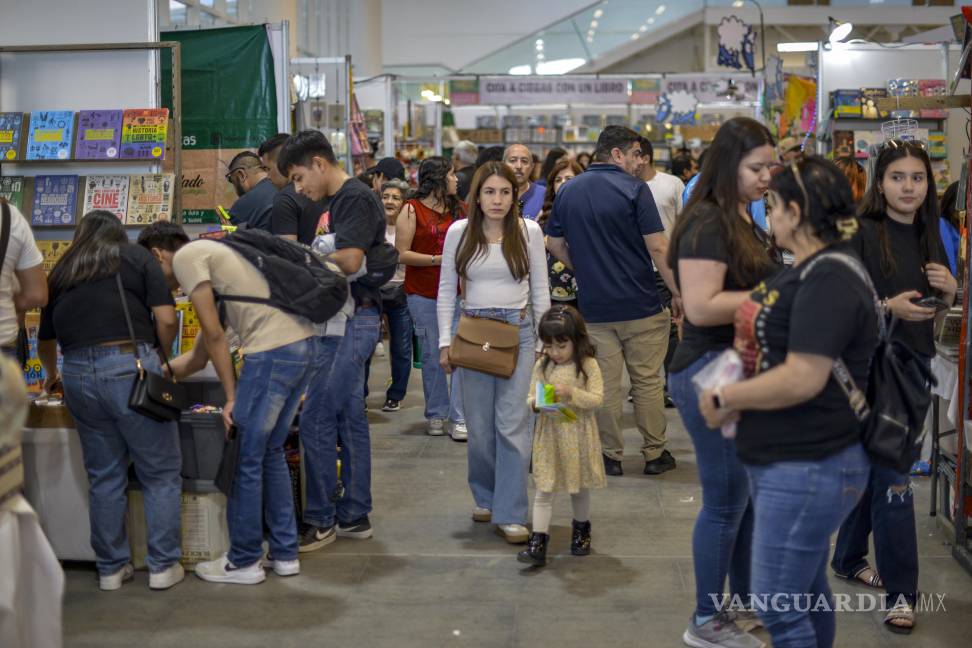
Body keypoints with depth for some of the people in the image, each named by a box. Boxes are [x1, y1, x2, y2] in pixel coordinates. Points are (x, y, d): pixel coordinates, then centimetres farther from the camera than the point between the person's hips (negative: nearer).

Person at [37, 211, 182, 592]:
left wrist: (52, 375, 49)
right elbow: (166, 319, -2)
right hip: (130, 366, -4)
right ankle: (164, 566, 8)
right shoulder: (137, 258, 11)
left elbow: (45, 340, 30)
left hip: (77, 372, 4)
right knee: (161, 473, 6)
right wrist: (162, 358, 16)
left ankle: (111, 568, 19)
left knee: (103, 476, 14)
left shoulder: (61, 271, 21)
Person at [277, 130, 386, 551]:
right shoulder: (337, 202, 17)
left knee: (316, 421, -7)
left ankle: (320, 520, 2)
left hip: (353, 321, -10)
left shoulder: (357, 198, -12)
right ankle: (354, 517, 20)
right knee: (349, 419, 12)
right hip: (343, 321, 10)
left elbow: (349, 261, -21)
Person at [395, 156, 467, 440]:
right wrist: (438, 260, -15)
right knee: (432, 356, 4)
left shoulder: (458, 209, 13)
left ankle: (459, 418, 0)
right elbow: (402, 254, -9)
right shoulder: (412, 210, -3)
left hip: (458, 292, 4)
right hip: (424, 296, -4)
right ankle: (436, 415, 17)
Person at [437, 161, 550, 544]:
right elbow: (446, 289, 6)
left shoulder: (529, 231, 0)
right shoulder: (459, 232, 1)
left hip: (518, 330, -1)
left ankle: (510, 514, -2)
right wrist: (445, 342, 1)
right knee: (479, 426, 6)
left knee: (513, 423, -7)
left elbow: (540, 290, 5)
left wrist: (542, 341, 3)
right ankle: (486, 498, 27)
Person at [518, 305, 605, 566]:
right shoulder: (542, 365, 1)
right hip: (549, 436, 2)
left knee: (580, 486, 16)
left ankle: (581, 528, 38)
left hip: (578, 437, -2)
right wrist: (534, 403, -17)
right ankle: (538, 541, -1)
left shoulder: (588, 365, -8)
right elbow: (531, 396, 6)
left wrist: (571, 393, -26)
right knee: (543, 490, -1)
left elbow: (597, 398, -12)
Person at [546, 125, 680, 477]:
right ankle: (654, 454, 16)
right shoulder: (633, 189, -10)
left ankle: (610, 455, 15)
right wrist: (678, 293, -7)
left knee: (605, 383, 9)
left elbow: (554, 244, 11)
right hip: (640, 304, -4)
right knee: (647, 381, 8)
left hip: (593, 305, 4)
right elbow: (658, 247, -14)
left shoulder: (568, 191, 6)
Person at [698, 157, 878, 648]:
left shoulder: (829, 279, -20)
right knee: (806, 590, 21)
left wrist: (723, 398, -16)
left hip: (806, 468, -11)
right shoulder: (810, 269, 13)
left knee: (778, 606, -5)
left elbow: (802, 379, -27)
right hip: (785, 460, 11)